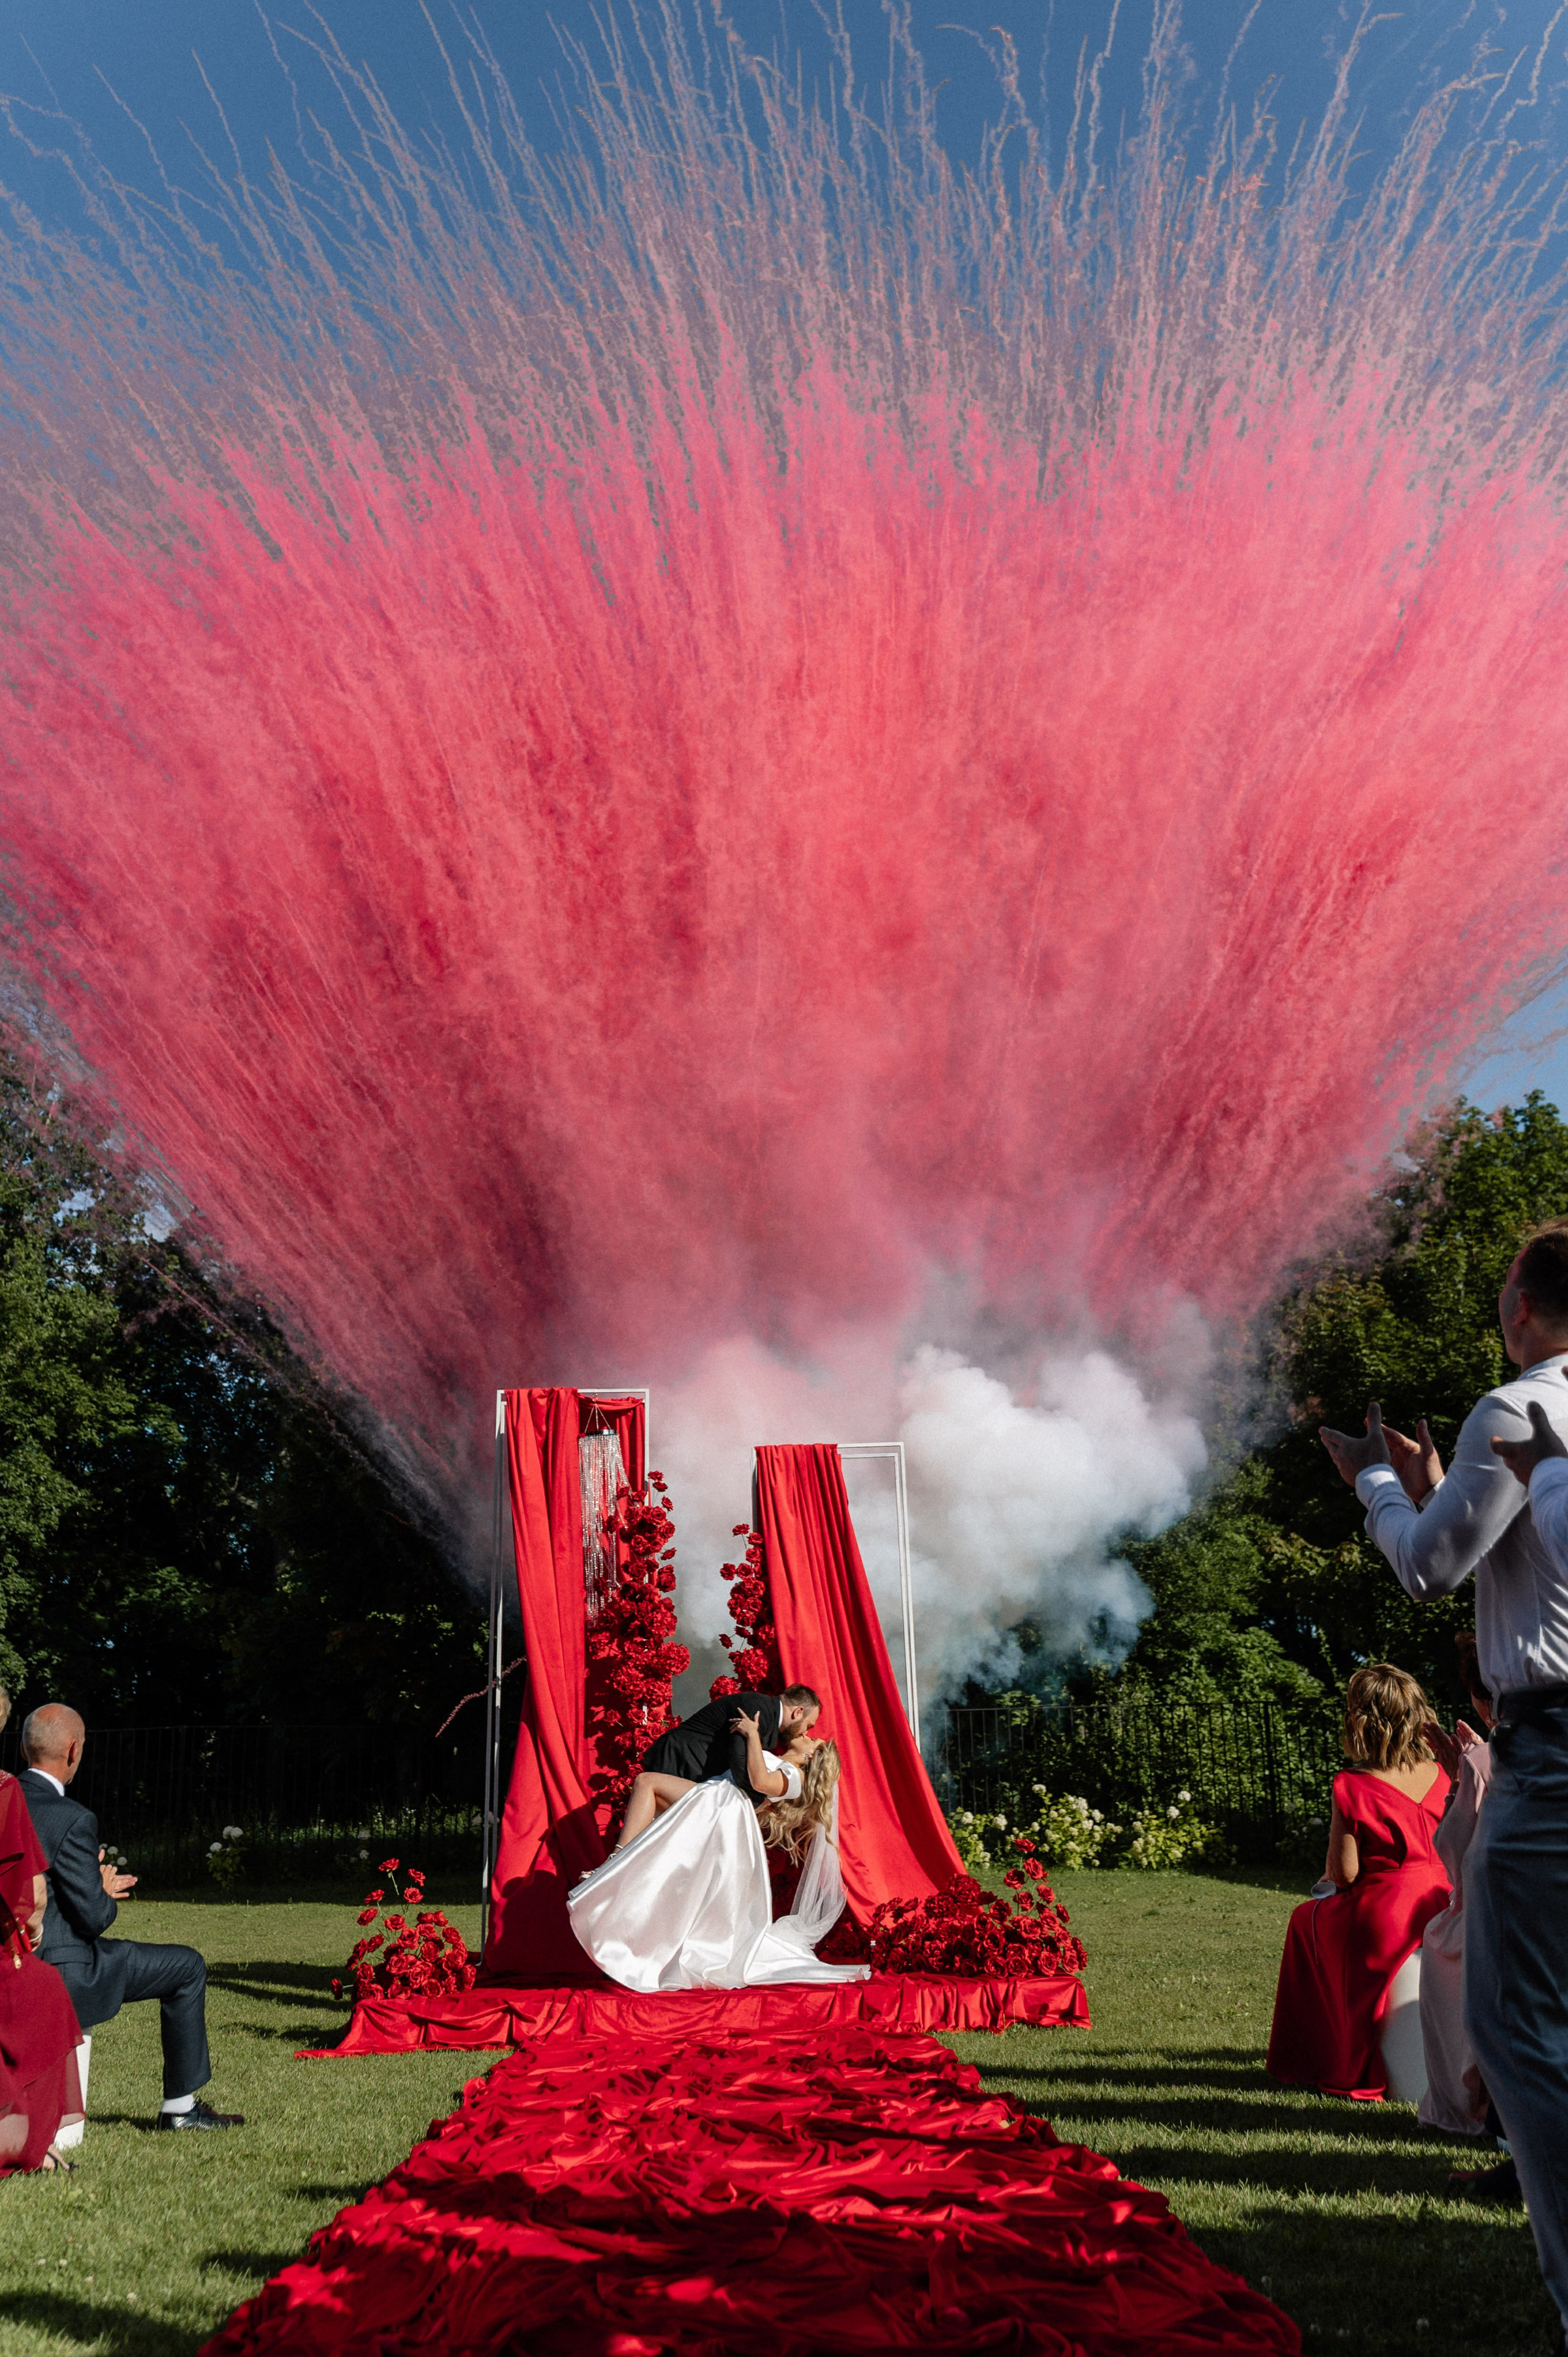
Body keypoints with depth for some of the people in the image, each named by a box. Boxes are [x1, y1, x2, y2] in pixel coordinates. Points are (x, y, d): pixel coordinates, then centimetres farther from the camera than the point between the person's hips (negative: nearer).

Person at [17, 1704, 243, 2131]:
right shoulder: (72, 1820, -22)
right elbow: (94, 1918, -19)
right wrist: (108, 1897, 3)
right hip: (60, 1977, -8)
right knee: (188, 1967, 8)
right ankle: (180, 2107, 16)